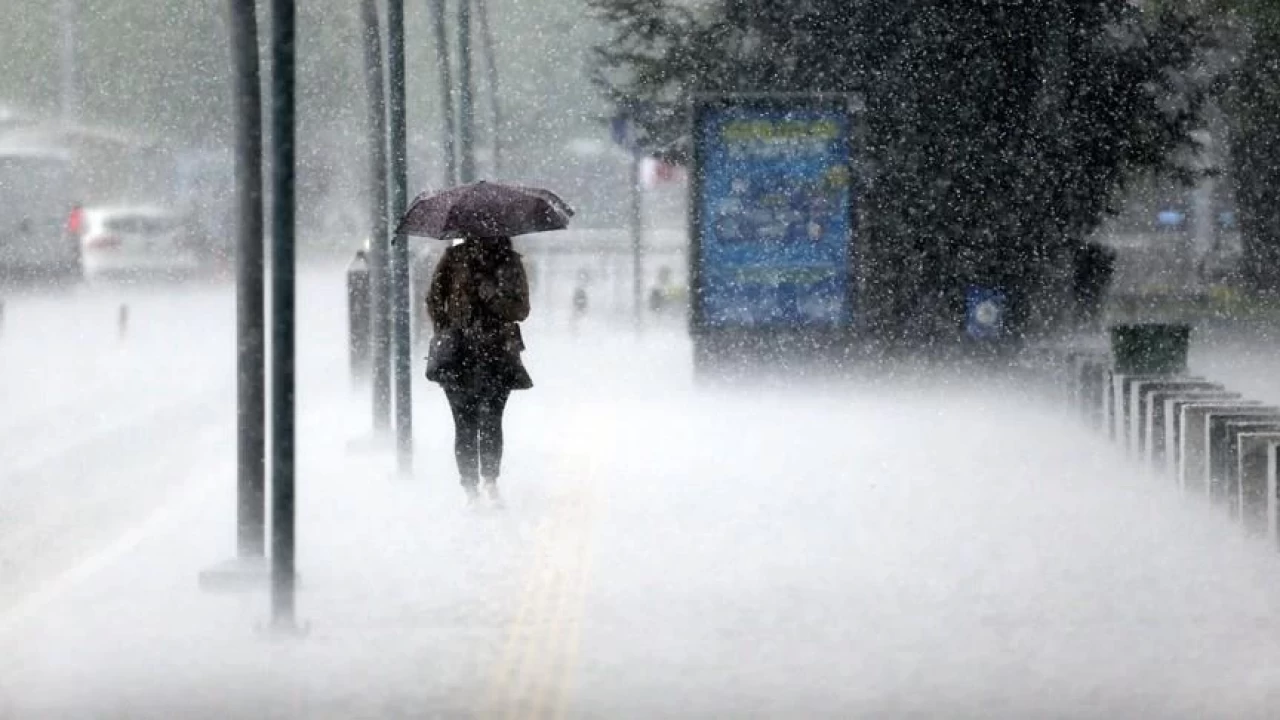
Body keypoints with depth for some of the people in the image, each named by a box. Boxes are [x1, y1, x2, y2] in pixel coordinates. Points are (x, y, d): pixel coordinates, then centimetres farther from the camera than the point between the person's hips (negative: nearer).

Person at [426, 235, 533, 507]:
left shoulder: (509, 263, 7)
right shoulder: (455, 258, 7)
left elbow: (521, 310, 3)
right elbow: (434, 299, 10)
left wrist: (492, 296, -13)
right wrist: (443, 332, -2)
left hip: (498, 354, 0)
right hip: (459, 354, 0)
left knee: (491, 420, -12)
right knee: (465, 425, -2)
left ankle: (489, 481, -5)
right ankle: (471, 488, 4)